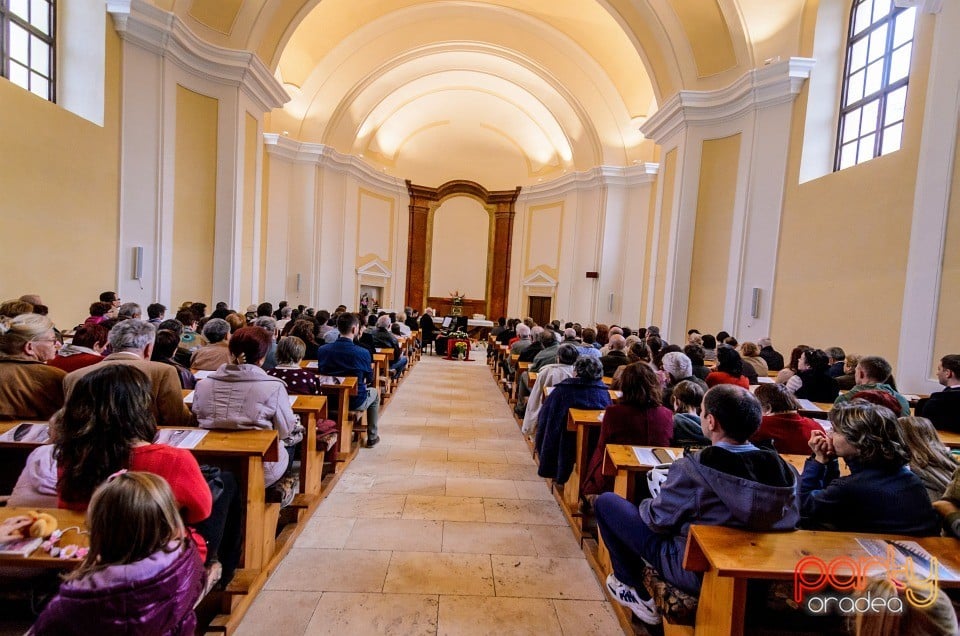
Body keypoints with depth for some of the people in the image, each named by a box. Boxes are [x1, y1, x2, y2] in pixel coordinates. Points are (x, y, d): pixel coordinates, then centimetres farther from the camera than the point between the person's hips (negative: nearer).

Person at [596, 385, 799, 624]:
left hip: (693, 571, -6)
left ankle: (634, 590, 18)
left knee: (606, 502, 6)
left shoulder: (693, 468, -28)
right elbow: (789, 520, 3)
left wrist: (645, 504, 7)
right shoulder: (783, 470, -15)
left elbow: (658, 520, -15)